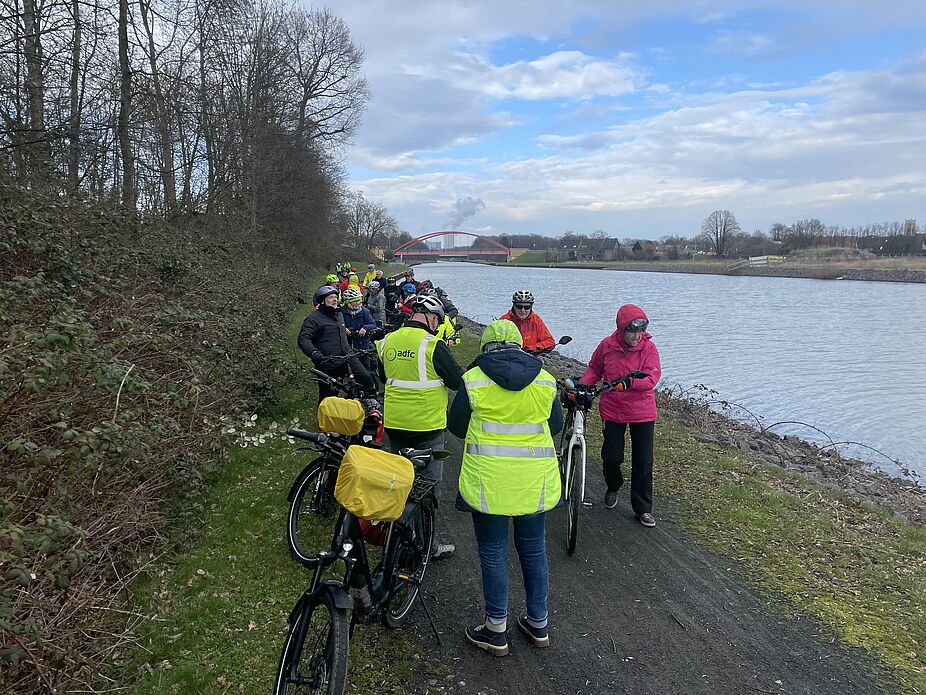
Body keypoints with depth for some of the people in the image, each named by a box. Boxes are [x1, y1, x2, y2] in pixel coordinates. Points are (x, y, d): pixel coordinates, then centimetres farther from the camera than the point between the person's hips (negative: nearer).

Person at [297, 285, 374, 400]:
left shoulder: (339, 315, 20)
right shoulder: (314, 318, -3)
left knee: (367, 380, -12)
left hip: (347, 359, 6)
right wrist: (316, 355, -30)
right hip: (328, 364, -6)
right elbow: (303, 340, -15)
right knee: (328, 398, 0)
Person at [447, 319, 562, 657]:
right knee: (533, 549, 18)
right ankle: (538, 624, 32)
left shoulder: (473, 379, -8)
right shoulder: (545, 380, 1)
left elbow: (456, 425, 2)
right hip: (534, 482, 3)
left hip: (488, 482, -3)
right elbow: (556, 425, 12)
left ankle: (495, 630, 21)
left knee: (493, 553, 10)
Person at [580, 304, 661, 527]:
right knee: (611, 456, 3)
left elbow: (652, 378, -18)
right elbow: (594, 370, 11)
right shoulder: (607, 346, -5)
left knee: (643, 461, 3)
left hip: (642, 412, -1)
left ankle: (643, 508, 18)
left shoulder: (648, 348, -9)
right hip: (613, 410, 1)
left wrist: (630, 381, -34)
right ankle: (613, 487, 37)